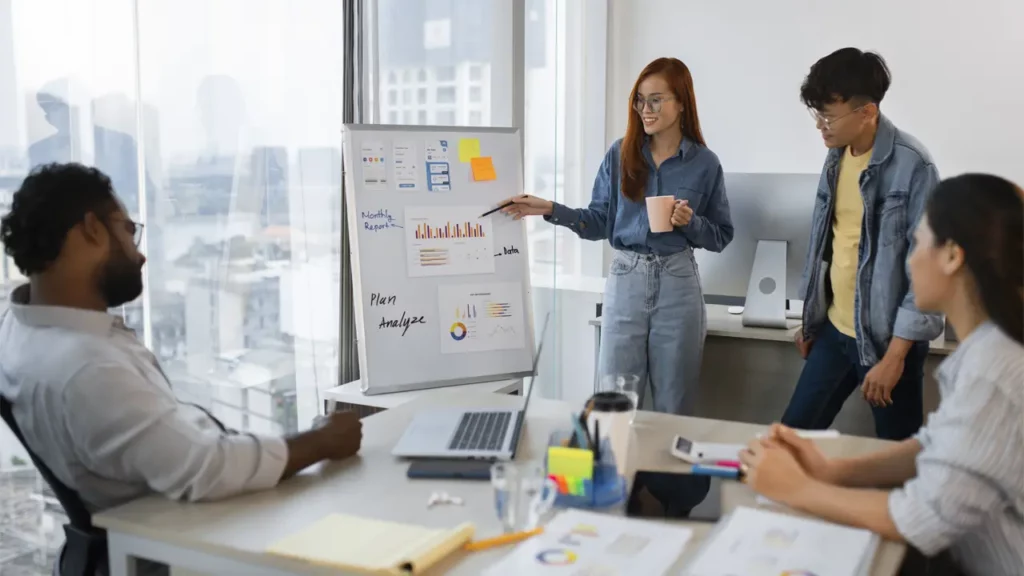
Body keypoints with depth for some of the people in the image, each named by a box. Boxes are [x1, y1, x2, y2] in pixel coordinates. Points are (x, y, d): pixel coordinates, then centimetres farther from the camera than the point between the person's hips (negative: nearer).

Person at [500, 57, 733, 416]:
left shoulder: (705, 164, 0)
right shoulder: (620, 155, 3)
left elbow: (721, 237, 5)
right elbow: (600, 222, 4)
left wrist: (691, 223, -14)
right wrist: (550, 210, -8)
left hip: (677, 283, -1)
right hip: (625, 280, 1)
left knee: (673, 407, 7)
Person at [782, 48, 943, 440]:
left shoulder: (911, 166, -19)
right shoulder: (837, 155, 3)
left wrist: (896, 353, -18)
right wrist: (811, 317, 16)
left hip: (885, 338, -7)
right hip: (833, 329, 7)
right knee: (794, 434, 15)